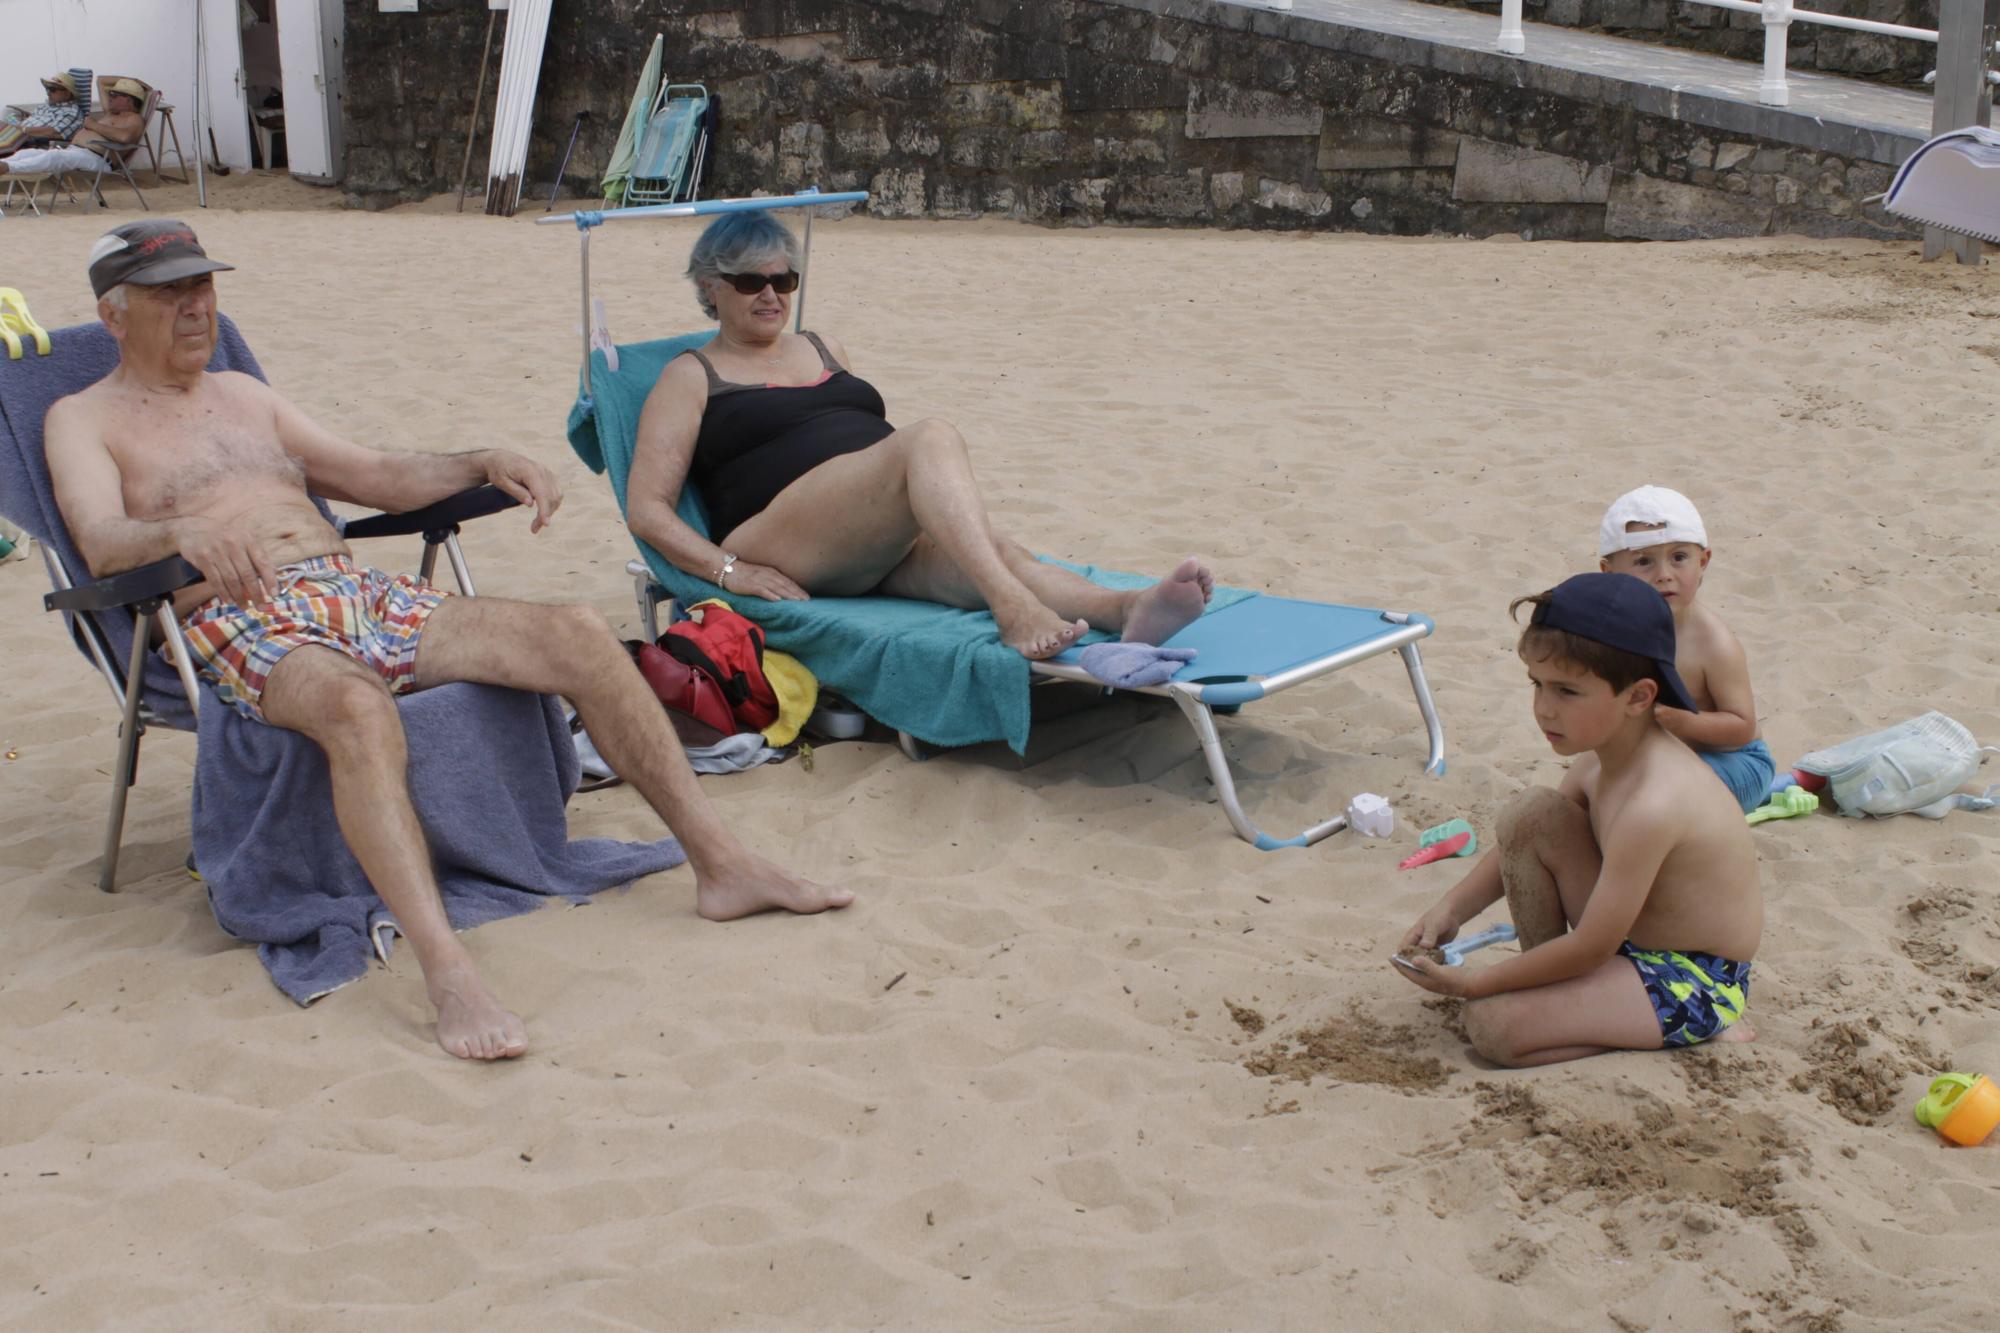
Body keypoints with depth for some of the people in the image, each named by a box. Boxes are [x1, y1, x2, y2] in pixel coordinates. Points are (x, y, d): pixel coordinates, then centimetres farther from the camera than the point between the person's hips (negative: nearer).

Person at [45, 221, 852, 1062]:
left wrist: (483, 465, 7)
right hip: (246, 625, -6)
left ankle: (720, 864, -13)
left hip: (361, 592, 6)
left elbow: (377, 476, 26)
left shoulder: (244, 395, 27)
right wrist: (182, 531, -33)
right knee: (355, 705, -42)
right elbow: (101, 543, -10)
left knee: (577, 634, -14)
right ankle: (447, 972, -50)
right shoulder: (83, 420, 10)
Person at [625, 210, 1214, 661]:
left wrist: (942, 511, 14)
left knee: (987, 550, -31)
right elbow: (646, 509, 4)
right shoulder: (691, 377, 13)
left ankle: (1128, 610, -60)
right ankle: (1015, 610, -55)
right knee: (933, 438, -31)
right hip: (778, 543, -5)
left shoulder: (825, 349, 31)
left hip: (882, 549, 5)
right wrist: (729, 570, -12)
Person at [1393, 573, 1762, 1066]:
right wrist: (1450, 909, -3)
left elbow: (1590, 949, -25)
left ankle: (1706, 1029, -4)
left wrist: (1474, 982, -17)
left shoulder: (1651, 804, -31)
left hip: (1693, 981, -8)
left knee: (1492, 1023, -20)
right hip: (1632, 932, 8)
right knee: (1530, 813, -7)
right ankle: (1547, 982, 5)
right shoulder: (1601, 757, -3)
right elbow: (1521, 841, 11)